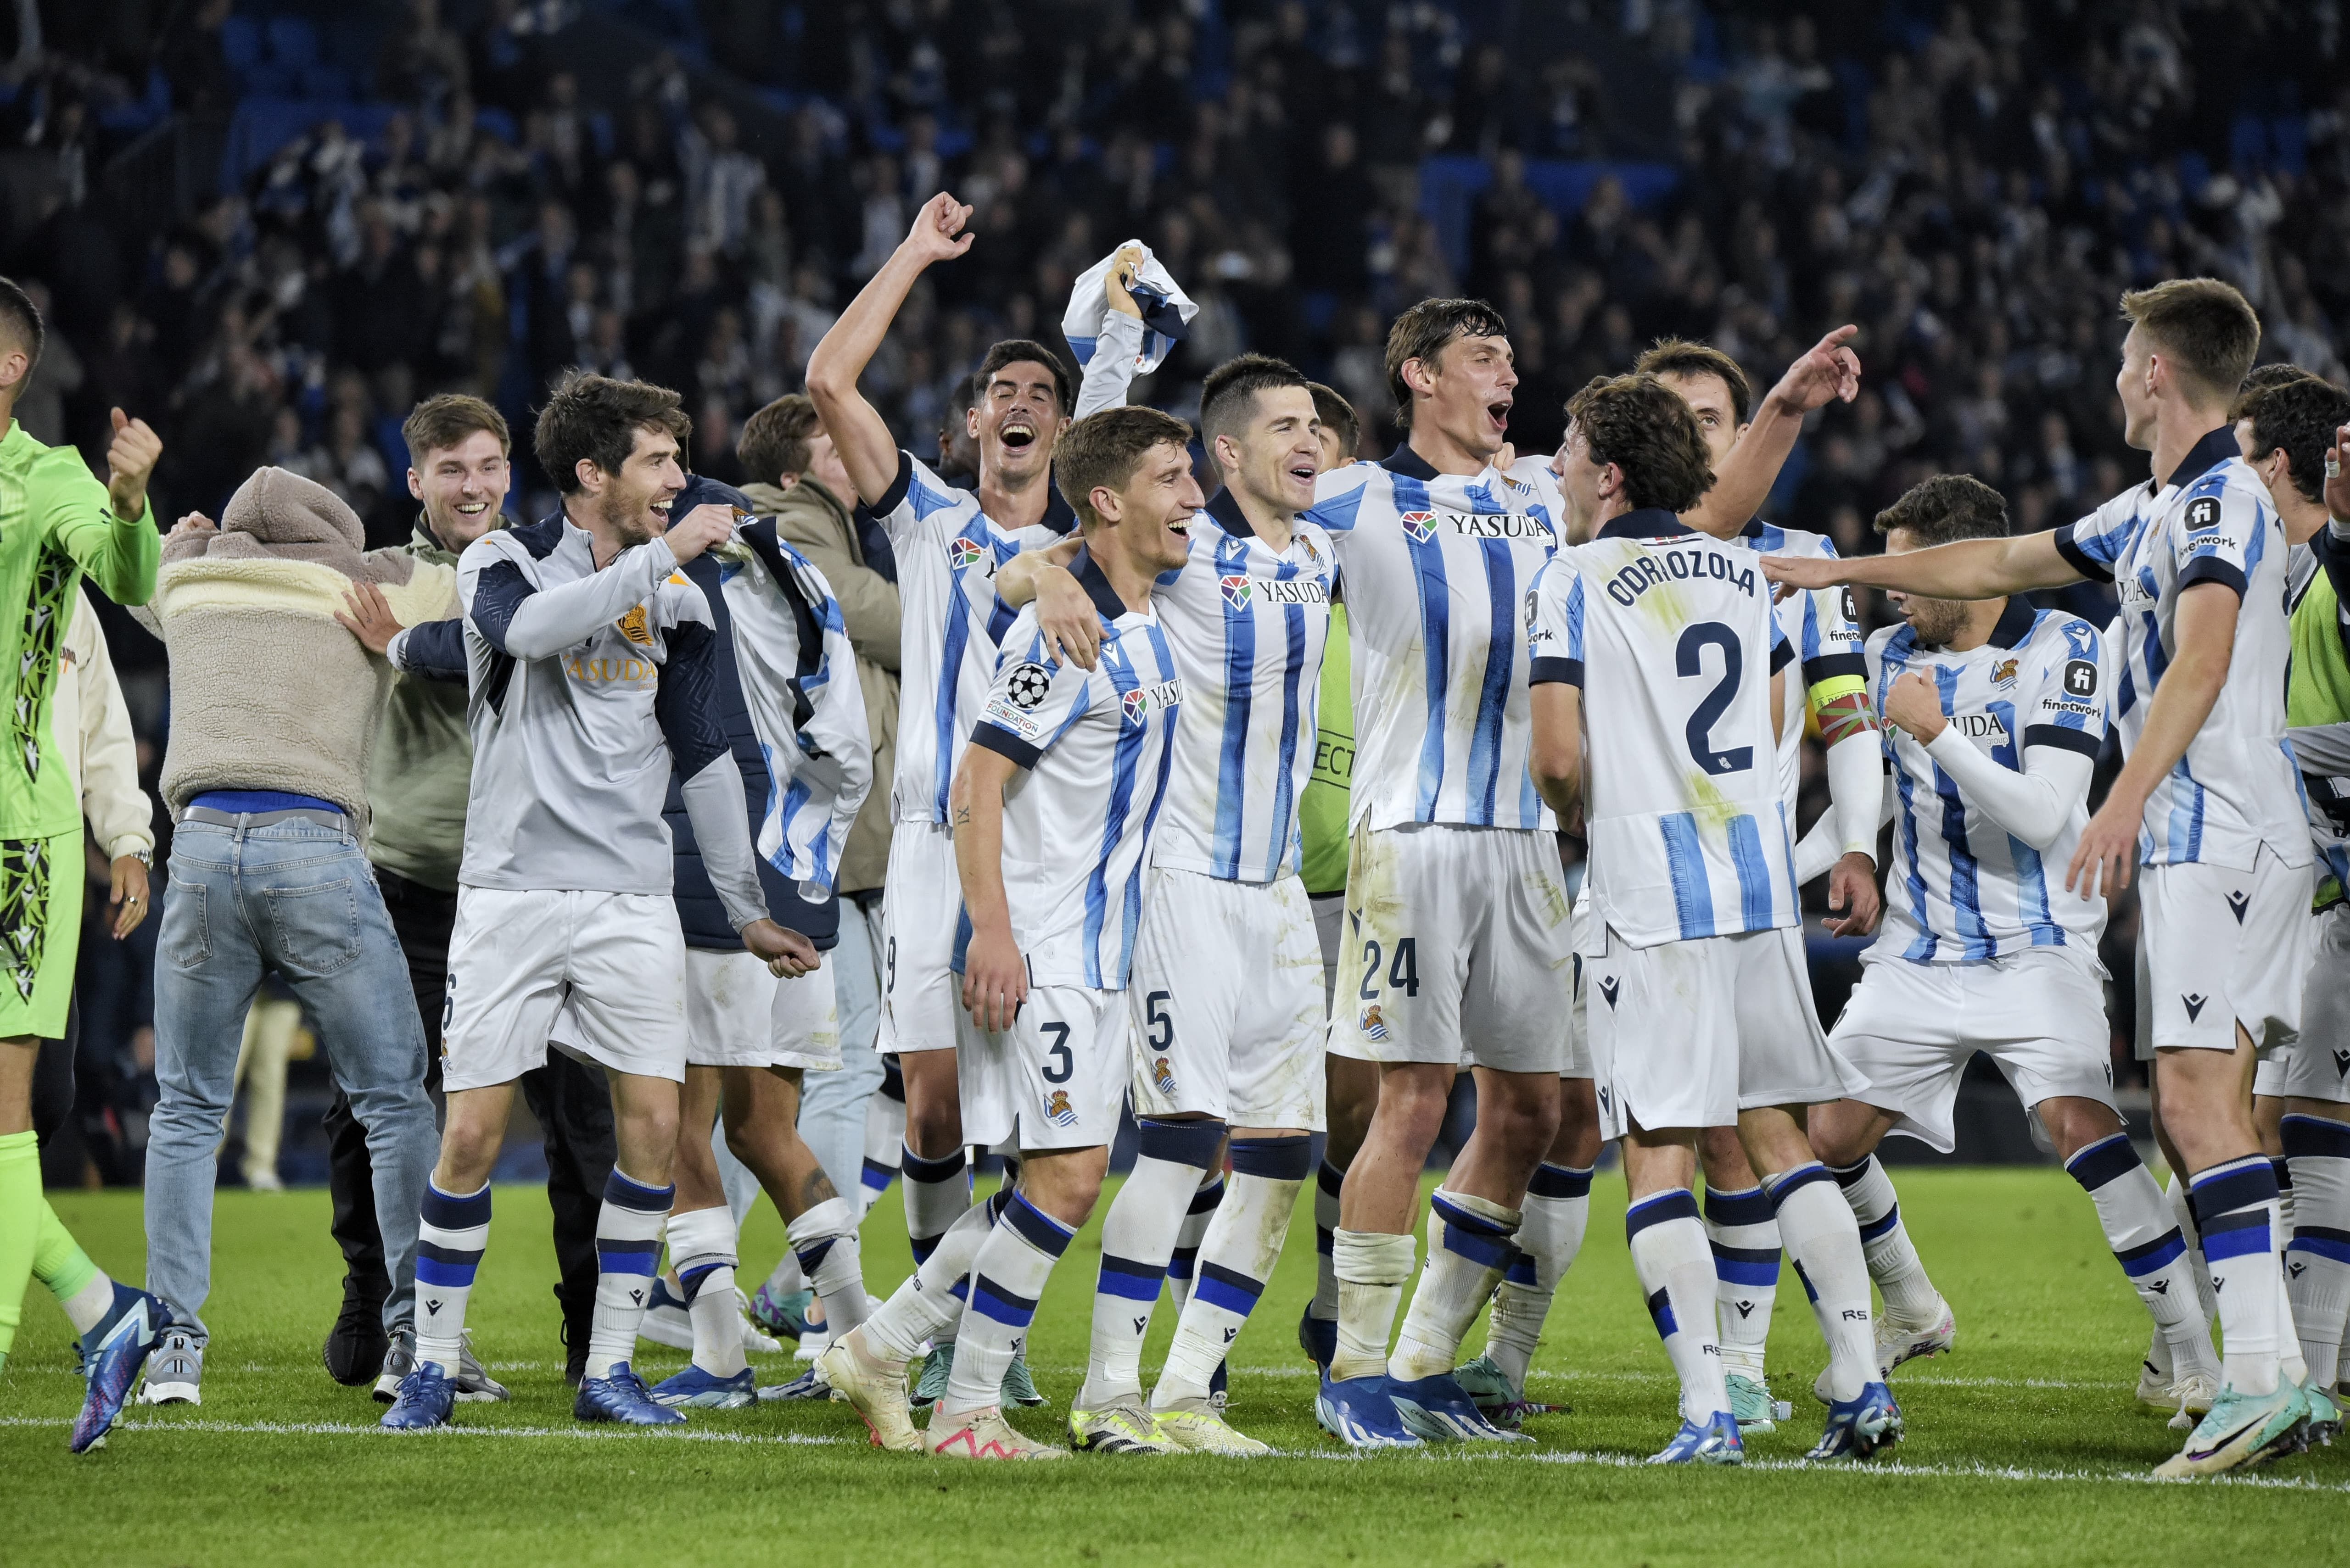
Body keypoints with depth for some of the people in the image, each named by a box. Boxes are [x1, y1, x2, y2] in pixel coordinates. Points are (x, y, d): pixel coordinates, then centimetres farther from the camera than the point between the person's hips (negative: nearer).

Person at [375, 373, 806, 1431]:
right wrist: (661, 554, -25)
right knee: (473, 1133, -6)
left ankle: (609, 1369, 6)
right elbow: (531, 626, -25)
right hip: (510, 893, -3)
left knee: (652, 1123, -5)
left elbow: (704, 757, 16)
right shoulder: (505, 562, 0)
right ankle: (433, 1369, 6)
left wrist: (747, 909, 14)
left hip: (633, 898, 3)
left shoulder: (675, 600, 11)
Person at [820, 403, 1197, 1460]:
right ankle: (967, 1411, -3)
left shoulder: (1147, 631, 13)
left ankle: (883, 1345, 18)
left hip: (1102, 953, 9)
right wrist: (992, 930, -23)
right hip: (1038, 952, -9)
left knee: (1062, 1177, 9)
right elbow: (975, 780, -18)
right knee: (1068, 1173, -11)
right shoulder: (1064, 629, -15)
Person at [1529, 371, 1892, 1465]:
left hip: (1649, 897, -6)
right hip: (1758, 876, 6)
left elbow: (1559, 758, -13)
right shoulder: (1744, 574, 11)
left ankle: (1707, 1412, -10)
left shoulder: (1578, 580, -7)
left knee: (1658, 1155, -3)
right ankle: (1860, 1385, 8)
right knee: (1776, 1130, 13)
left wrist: (1586, 810, 8)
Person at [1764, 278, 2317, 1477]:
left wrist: (2126, 800, -33)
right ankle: (2261, 1376, 3)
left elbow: (2201, 660, -23)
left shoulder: (2223, 498, -10)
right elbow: (2003, 563, 32)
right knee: (2185, 1112, 5)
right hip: (2184, 849, 10)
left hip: (2226, 842, -10)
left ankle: (2261, 1371, -25)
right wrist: (1843, 570, 37)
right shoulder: (2151, 510, 21)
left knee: (2198, 1096, -18)